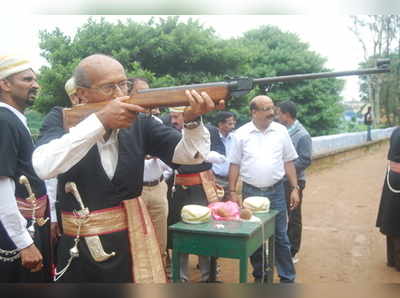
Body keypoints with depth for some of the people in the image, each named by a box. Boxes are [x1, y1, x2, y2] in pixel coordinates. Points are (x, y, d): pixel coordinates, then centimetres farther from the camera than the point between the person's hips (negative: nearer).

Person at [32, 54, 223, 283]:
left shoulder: (140, 123, -2)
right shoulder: (60, 120, -6)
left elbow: (191, 154, -9)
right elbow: (44, 167, -25)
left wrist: (193, 120, -30)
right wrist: (100, 120, -32)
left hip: (133, 244, 2)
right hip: (78, 251, -1)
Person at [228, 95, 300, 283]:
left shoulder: (281, 131, 1)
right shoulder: (241, 134, -3)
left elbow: (288, 162, 5)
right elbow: (234, 165, 1)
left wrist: (295, 188, 1)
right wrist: (232, 192, -2)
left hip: (276, 191, 0)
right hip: (250, 191, 0)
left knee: (280, 237, 5)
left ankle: (287, 278, 17)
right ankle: (259, 276, 27)